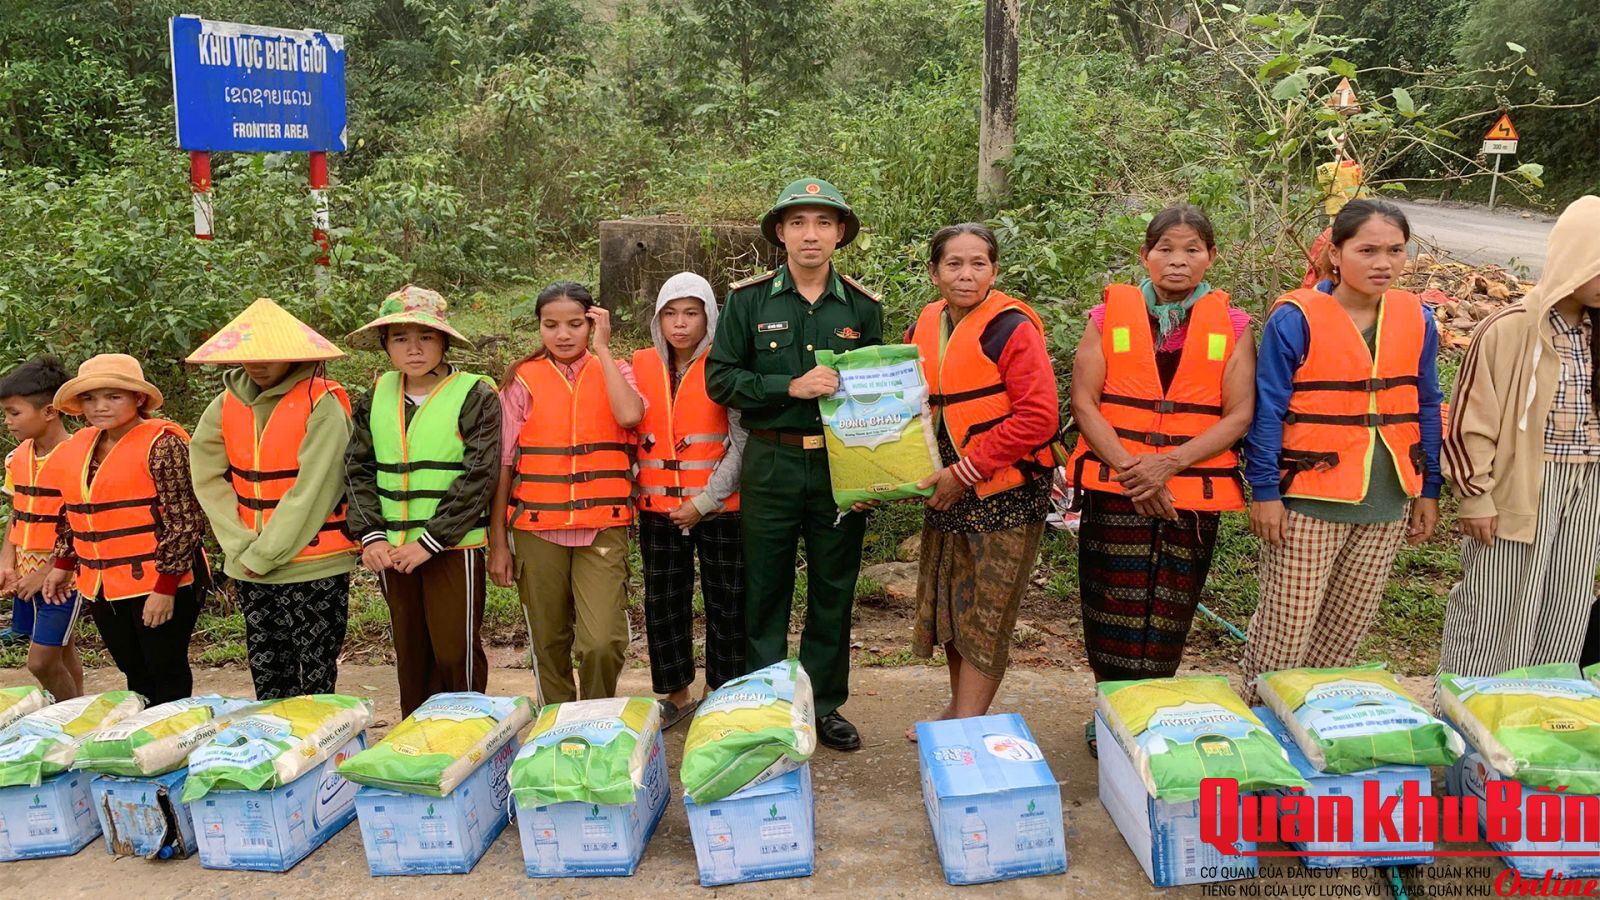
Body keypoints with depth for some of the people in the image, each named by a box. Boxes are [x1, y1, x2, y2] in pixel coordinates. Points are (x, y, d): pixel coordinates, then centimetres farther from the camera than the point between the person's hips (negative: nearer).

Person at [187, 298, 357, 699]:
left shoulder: (322, 404, -12)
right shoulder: (227, 403, 5)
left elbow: (312, 490, -17)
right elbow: (208, 478, 2)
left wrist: (263, 554, -13)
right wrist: (241, 547, -9)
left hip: (313, 565, -5)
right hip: (250, 567, 6)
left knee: (315, 682, 1)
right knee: (267, 679, 15)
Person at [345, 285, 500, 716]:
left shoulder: (475, 395, -9)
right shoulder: (377, 396, 7)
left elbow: (477, 478, -14)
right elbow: (358, 469, 6)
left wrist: (429, 541, -16)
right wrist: (371, 536, -7)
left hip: (453, 547, -5)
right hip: (392, 548, 5)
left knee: (457, 652, 1)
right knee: (410, 653, 15)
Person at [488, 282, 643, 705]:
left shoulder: (613, 370, 7)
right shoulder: (524, 380, 5)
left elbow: (629, 414, -17)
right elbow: (503, 464, 5)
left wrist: (602, 349, -9)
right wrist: (497, 542, 3)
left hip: (603, 526, -1)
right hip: (537, 528, 1)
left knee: (603, 642, -12)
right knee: (549, 643, 10)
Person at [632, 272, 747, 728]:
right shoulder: (640, 366, 6)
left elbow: (742, 442, -8)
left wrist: (704, 502, -11)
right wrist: (631, 490, 0)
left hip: (720, 508, -3)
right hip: (658, 507, 4)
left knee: (726, 604, 4)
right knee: (663, 604, 11)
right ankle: (676, 694, 25)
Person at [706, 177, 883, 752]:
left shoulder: (862, 307, 7)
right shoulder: (748, 300, 1)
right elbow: (720, 379, -3)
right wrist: (791, 387, -15)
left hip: (841, 463, 2)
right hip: (771, 463, -1)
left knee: (834, 591, 10)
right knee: (764, 593, 5)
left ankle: (824, 705, 24)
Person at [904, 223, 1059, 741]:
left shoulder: (1012, 328, -15)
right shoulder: (923, 328, 5)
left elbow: (1039, 417, -21)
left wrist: (965, 471, -20)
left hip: (1005, 491, -7)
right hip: (948, 491, 7)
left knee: (987, 616, 2)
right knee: (949, 605, 17)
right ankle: (958, 709, 34)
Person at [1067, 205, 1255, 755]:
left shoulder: (1230, 326, 5)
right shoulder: (1110, 316, 4)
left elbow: (1239, 414, -2)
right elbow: (1083, 401, -2)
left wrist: (1168, 464, -14)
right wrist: (1130, 467, -13)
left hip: (1194, 491, 1)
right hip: (1114, 488, 0)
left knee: (1168, 618, 7)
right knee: (1113, 612, 2)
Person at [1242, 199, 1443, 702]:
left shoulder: (1416, 320, 6)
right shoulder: (1296, 319, -9)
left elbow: (1426, 408, 14)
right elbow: (1268, 410, -8)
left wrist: (1428, 490, 12)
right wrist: (1264, 491, -10)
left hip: (1388, 501, 5)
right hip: (1310, 500, -5)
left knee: (1347, 628, 13)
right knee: (1286, 625, -1)